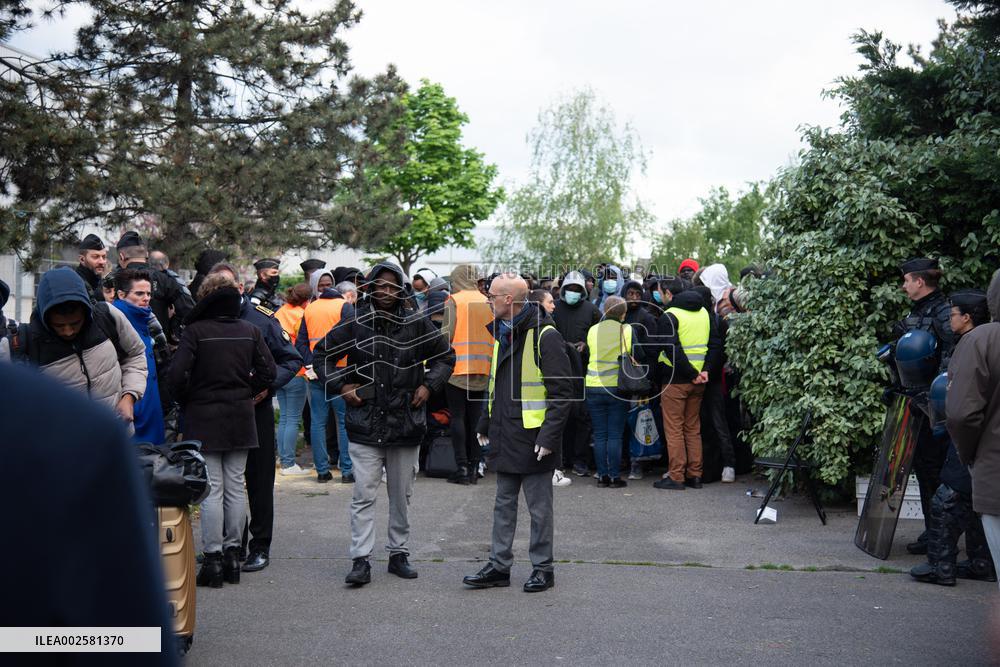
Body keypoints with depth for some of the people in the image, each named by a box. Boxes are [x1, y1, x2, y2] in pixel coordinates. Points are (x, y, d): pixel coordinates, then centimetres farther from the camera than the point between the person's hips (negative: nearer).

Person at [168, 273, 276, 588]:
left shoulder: (195, 331, -11)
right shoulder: (250, 331, 1)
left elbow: (177, 374, -16)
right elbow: (268, 371, 1)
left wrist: (186, 402, 0)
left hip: (204, 419, -4)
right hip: (240, 418, 4)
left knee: (212, 489, 0)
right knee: (235, 487, 10)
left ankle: (213, 558, 2)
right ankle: (232, 554, 16)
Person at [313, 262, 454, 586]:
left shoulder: (416, 323, 1)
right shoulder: (354, 324, -1)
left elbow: (446, 355, 15)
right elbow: (321, 355, 11)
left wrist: (428, 386, 2)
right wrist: (341, 386, -1)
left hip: (406, 425, 2)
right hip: (365, 425, -1)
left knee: (401, 496, 11)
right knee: (364, 495, -4)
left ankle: (399, 553, 24)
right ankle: (361, 559, 1)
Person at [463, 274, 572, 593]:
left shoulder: (545, 336, -15)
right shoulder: (502, 334, 12)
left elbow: (561, 392, -16)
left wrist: (549, 436, -20)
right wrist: (485, 424, 20)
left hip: (532, 438, -8)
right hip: (504, 436, 8)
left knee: (539, 508, 5)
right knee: (503, 506, 14)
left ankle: (543, 568, 17)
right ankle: (499, 566, 23)